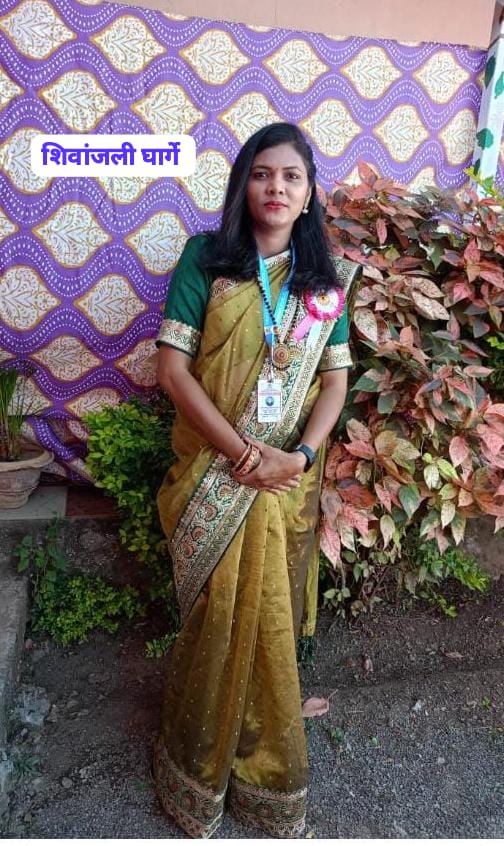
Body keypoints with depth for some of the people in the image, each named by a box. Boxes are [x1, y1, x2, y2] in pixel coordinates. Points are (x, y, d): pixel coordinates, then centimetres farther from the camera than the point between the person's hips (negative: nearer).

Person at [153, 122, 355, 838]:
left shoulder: (323, 278, 6)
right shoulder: (205, 257, -2)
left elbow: (335, 378, 2)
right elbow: (173, 366, -9)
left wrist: (299, 455, -14)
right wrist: (243, 452, -16)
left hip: (289, 478, 2)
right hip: (215, 476, -2)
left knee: (271, 620, 12)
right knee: (217, 617, 6)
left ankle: (259, 760, 40)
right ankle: (202, 760, 34)